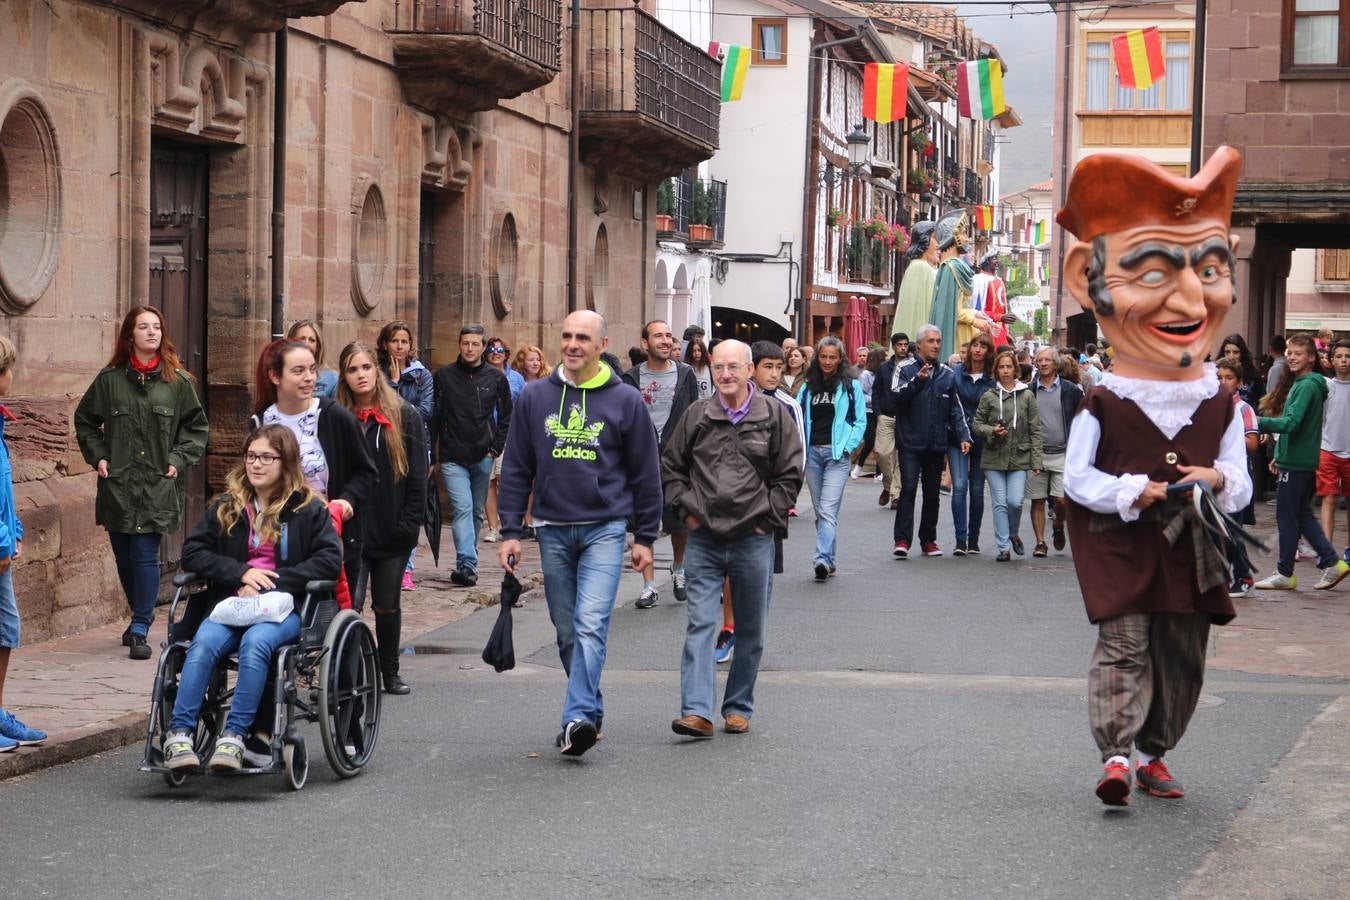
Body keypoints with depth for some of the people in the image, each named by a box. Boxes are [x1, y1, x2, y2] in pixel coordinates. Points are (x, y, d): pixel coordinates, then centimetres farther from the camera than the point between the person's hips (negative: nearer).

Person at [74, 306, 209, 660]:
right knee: (124, 556, 10)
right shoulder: (110, 379, 4)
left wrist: (178, 459, -2)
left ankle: (140, 630, -6)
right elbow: (85, 420, 14)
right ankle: (141, 616, 29)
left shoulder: (178, 381, 2)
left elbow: (196, 425, 9)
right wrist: (97, 456, 3)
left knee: (145, 556, -9)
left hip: (157, 485, -2)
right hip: (117, 485, 2)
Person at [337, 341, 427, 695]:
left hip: (392, 532, 1)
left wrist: (410, 523, -6)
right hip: (349, 531, -1)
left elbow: (417, 475, 0)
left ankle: (390, 673, 24)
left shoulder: (404, 416, 2)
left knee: (388, 605, 11)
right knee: (350, 604, -10)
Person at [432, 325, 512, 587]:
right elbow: (434, 417, 3)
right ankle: (467, 564, -23)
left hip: (483, 457, 2)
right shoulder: (444, 376, 1)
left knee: (477, 512, 11)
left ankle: (467, 563, 23)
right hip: (453, 458, -2)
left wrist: (496, 447, 1)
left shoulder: (496, 378, 4)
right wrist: (429, 454, -2)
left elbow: (507, 416, 11)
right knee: (462, 508, -16)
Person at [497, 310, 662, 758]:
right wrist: (510, 531, 4)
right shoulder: (535, 396, 5)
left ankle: (578, 717, -22)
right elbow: (516, 469, 9)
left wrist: (645, 537, 3)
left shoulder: (625, 400, 0)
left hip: (604, 528, -3)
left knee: (590, 625, -16)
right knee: (566, 632, 9)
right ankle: (591, 709, 23)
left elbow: (646, 473, 4)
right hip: (553, 531, 3)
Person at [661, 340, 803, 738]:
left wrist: (767, 518, -3)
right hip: (704, 538, 1)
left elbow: (790, 475, 2)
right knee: (700, 624, -8)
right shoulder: (697, 415, 3)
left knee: (750, 631, 9)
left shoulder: (774, 415, -2)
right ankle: (697, 712, -13)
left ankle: (738, 708, 21)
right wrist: (685, 509, 3)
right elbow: (670, 467, 14)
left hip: (753, 540, 0)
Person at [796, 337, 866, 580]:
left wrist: (847, 447, -8)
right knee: (820, 510, 9)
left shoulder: (851, 386, 3)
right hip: (812, 452, 5)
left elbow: (860, 421, 3)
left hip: (837, 453, -4)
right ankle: (829, 560, 16)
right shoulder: (808, 386, 14)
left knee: (828, 509, -16)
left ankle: (822, 558, -27)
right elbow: (798, 418, 12)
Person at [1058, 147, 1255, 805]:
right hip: (1121, 547, -4)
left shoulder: (1219, 405, 2)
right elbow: (1077, 477, -7)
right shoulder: (1102, 406, -10)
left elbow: (1241, 485, 7)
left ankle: (1154, 754, 23)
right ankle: (1116, 754, -16)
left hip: (1189, 550, 4)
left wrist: (1219, 480, -16)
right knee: (1124, 643, -12)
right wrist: (1133, 492, -20)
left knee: (1182, 656, 9)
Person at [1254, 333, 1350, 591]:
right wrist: (1280, 454, 21)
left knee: (1286, 516, -1)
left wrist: (1257, 422, -30)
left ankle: (1284, 574, 6)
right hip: (1303, 460, 10)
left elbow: (1291, 423, -25)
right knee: (1302, 515, 14)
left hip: (1296, 463, -10)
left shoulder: (1307, 386, -16)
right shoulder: (1299, 383, 15)